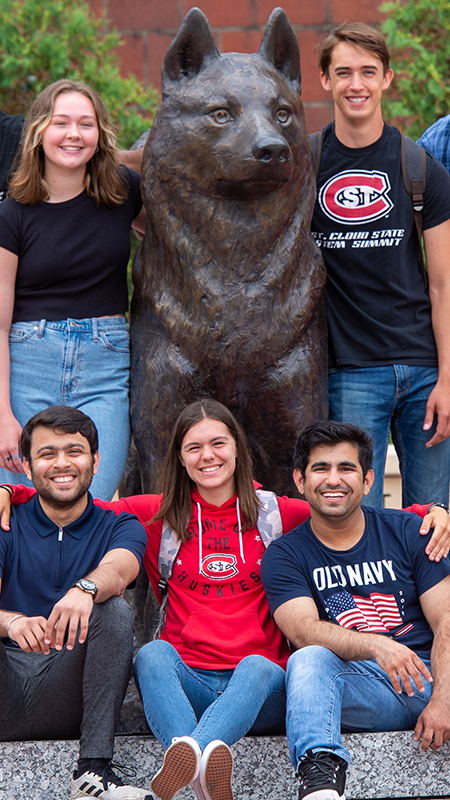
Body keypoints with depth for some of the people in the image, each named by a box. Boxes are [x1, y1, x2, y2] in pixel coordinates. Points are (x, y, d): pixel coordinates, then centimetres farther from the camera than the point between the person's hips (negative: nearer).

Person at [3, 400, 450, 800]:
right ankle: (204, 763, -62)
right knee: (152, 655, -33)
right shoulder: (158, 516, 17)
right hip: (185, 681, 0)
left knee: (259, 668, -35)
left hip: (258, 693, 0)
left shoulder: (276, 515, 16)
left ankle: (185, 756, -63)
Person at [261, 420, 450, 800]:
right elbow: (303, 630, -9)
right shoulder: (285, 555, 9)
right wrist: (376, 646, -29)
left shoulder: (407, 532, 11)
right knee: (307, 660, -33)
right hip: (361, 688, -1)